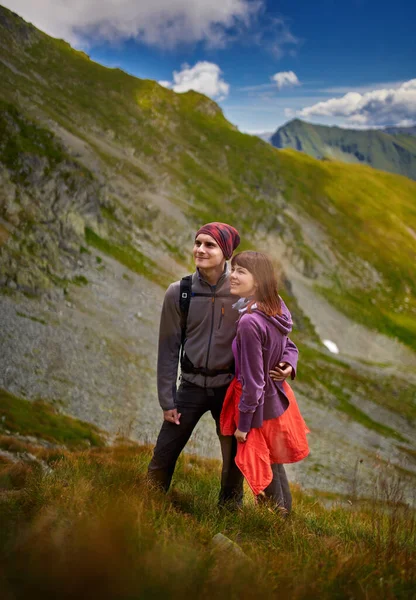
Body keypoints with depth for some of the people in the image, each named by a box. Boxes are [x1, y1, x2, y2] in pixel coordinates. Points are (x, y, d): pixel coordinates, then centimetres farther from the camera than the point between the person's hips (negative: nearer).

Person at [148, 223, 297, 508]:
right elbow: (169, 348, -1)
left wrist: (287, 362, -21)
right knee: (163, 456, 2)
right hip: (191, 386, 1)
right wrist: (167, 400, -2)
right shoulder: (179, 292, -5)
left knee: (234, 462, 10)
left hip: (230, 388, 0)